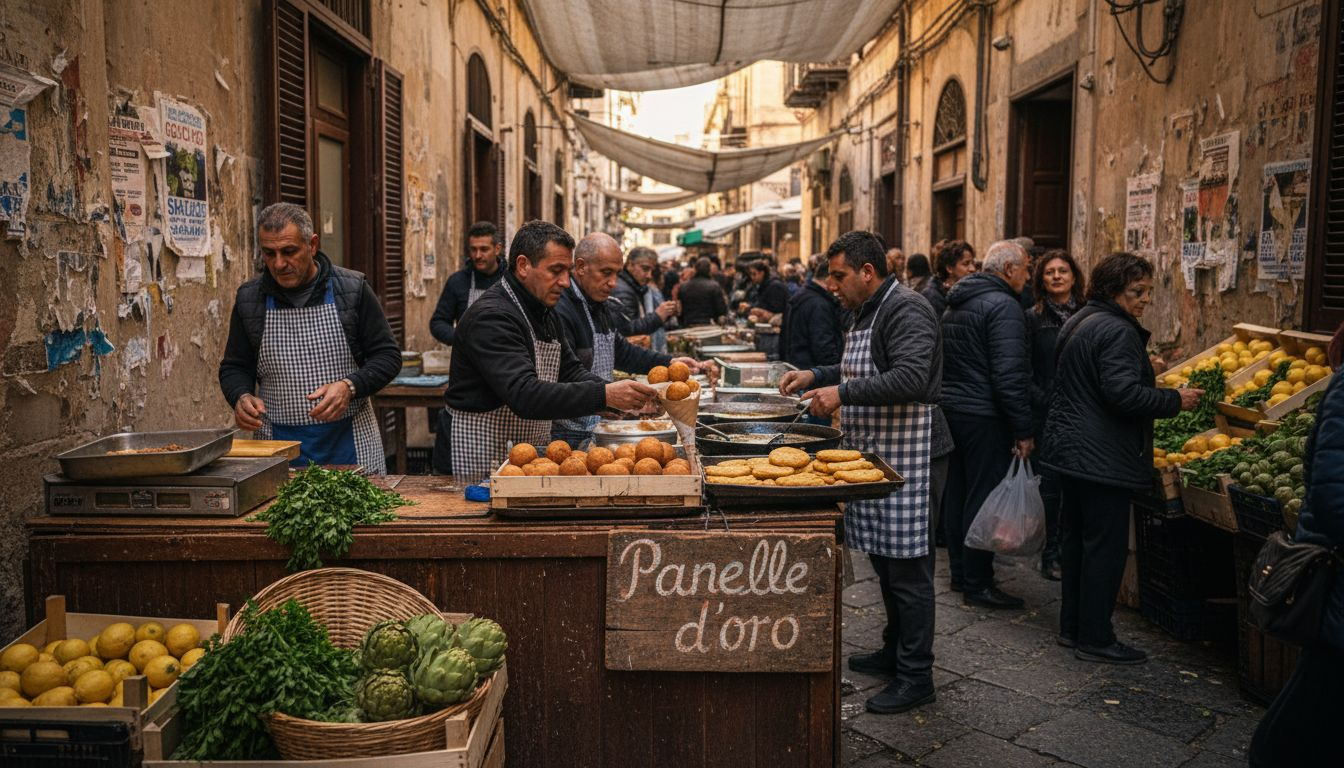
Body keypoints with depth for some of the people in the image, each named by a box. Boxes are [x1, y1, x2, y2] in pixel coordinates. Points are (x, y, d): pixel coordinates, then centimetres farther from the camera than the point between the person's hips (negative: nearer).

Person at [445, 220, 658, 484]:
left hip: (534, 455, 8)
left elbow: (571, 371, 10)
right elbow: (524, 395, -31)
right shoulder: (491, 316, -21)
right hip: (487, 462, -8)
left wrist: (623, 397, -9)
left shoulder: (547, 313, 11)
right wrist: (604, 395, -36)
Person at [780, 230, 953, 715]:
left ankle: (915, 677, 6)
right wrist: (817, 377, 16)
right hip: (876, 456, 10)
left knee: (907, 568, -4)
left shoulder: (906, 311, -15)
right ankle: (894, 652, 31)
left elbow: (910, 379, -28)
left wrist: (842, 393, -26)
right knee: (884, 561, 17)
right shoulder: (867, 314, 17)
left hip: (909, 458, -10)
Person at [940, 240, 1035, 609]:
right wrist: (1023, 430, -17)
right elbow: (1010, 374, -20)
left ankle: (959, 572, 25)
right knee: (984, 497, -2)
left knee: (959, 493, 15)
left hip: (952, 409, 9)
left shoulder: (956, 304, 15)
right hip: (985, 417, -9)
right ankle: (976, 584, 4)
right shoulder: (1003, 305, -14)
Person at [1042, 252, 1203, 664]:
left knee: (1075, 539, 15)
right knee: (1106, 547, -2)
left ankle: (1072, 626, 24)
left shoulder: (1078, 323, 16)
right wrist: (1175, 400, -12)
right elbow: (1124, 393, -25)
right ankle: (1095, 638, 5)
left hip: (1070, 450, 11)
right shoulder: (1117, 332, -17)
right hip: (1103, 457, -10)